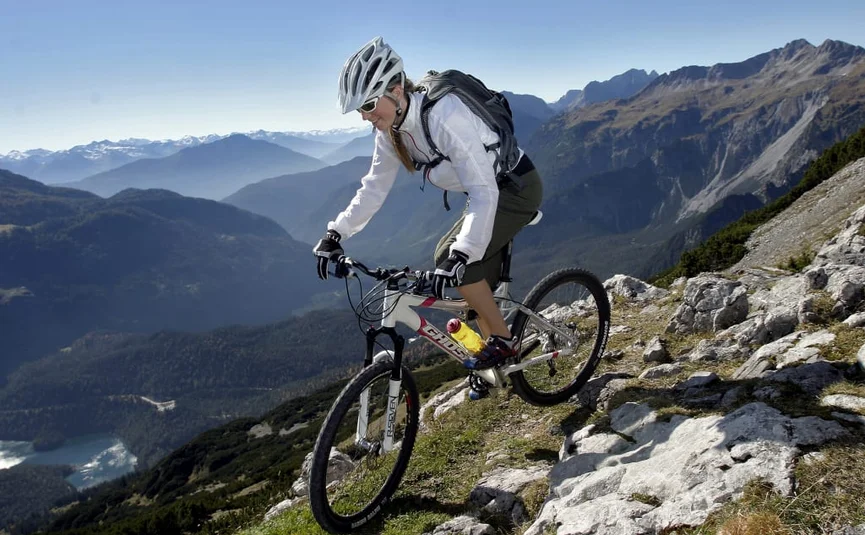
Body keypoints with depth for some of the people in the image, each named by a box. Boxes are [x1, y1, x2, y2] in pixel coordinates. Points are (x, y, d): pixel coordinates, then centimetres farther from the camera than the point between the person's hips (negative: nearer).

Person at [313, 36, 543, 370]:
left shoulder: (444, 115, -33)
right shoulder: (391, 129, -8)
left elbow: (483, 192, -37)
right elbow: (374, 187, 1)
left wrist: (460, 255, -46)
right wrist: (336, 234, -8)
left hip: (515, 187, -8)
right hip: (487, 191, 8)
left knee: (459, 261, -21)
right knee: (477, 280, 8)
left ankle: (502, 342, -4)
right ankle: (493, 360, 24)